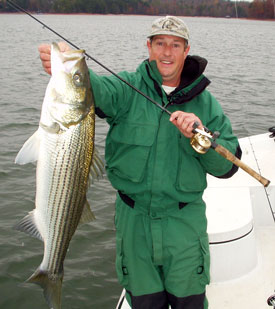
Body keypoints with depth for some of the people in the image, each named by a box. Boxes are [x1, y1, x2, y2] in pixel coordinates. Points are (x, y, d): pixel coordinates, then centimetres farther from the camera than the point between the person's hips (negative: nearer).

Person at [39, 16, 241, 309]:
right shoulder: (128, 88, -3)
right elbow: (98, 90, -27)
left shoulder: (205, 102, 1)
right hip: (134, 219, 0)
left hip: (184, 222, 0)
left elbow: (227, 166, -4)